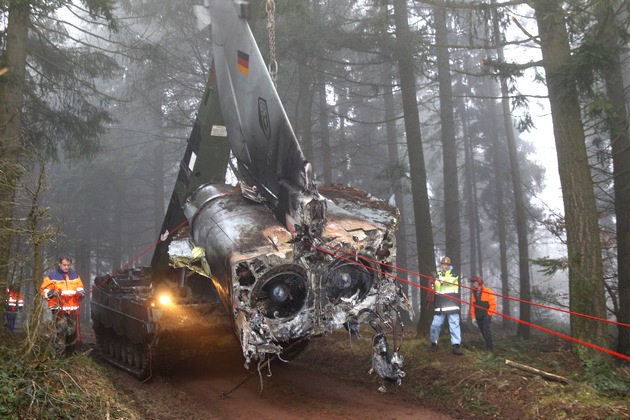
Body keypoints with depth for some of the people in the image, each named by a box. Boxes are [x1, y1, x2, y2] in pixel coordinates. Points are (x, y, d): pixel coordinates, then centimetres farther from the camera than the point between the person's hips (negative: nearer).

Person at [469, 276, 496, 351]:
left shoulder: (488, 291, -6)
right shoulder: (474, 293, 12)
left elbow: (493, 304, -8)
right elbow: (472, 306, 14)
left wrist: (489, 315, -11)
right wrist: (473, 317, 10)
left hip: (487, 315, -6)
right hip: (478, 316, 6)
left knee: (486, 329, -17)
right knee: (482, 331, 7)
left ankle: (490, 346, -13)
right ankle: (488, 345, 19)